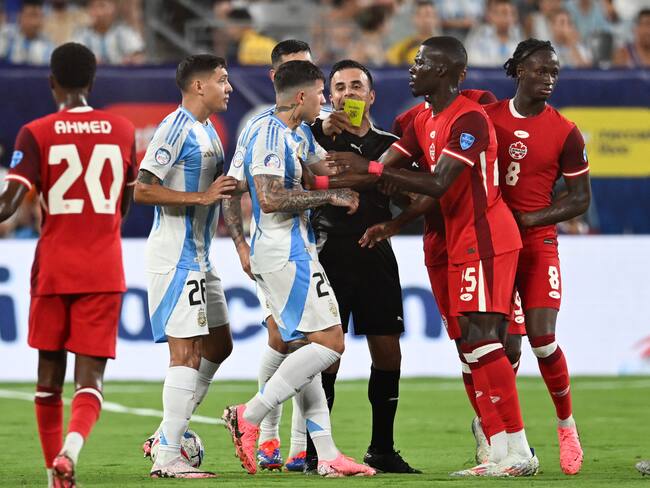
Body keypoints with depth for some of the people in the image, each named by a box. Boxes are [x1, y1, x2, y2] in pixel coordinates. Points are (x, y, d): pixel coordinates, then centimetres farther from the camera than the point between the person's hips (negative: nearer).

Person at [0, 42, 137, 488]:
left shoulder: (36, 134, -3)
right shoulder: (123, 131, 5)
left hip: (53, 269, 0)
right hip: (104, 270, 1)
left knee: (50, 374, 13)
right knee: (90, 375, -4)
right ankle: (71, 448, -30)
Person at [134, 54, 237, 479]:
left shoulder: (207, 131, 17)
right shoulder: (177, 128, -13)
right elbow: (143, 190, -20)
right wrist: (202, 197, -22)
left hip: (198, 256, 10)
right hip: (176, 256, -10)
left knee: (218, 345, 14)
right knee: (186, 352, -11)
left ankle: (171, 433, 19)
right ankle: (168, 457, -10)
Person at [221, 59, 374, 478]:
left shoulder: (296, 136, 17)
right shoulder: (270, 134, -15)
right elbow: (270, 199, -23)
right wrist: (329, 197, -16)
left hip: (294, 251, 11)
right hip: (285, 253, -11)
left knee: (306, 349, 9)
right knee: (329, 343, -12)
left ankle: (327, 455, 9)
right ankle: (249, 416, -12)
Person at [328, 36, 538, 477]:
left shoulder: (469, 118, -16)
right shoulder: (424, 123, 15)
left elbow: (438, 185, -23)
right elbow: (384, 168, 13)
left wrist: (372, 170, -26)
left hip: (485, 240, -10)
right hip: (463, 245, 10)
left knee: (481, 339, -15)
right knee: (475, 346, 6)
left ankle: (519, 452, -16)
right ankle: (500, 454, 5)